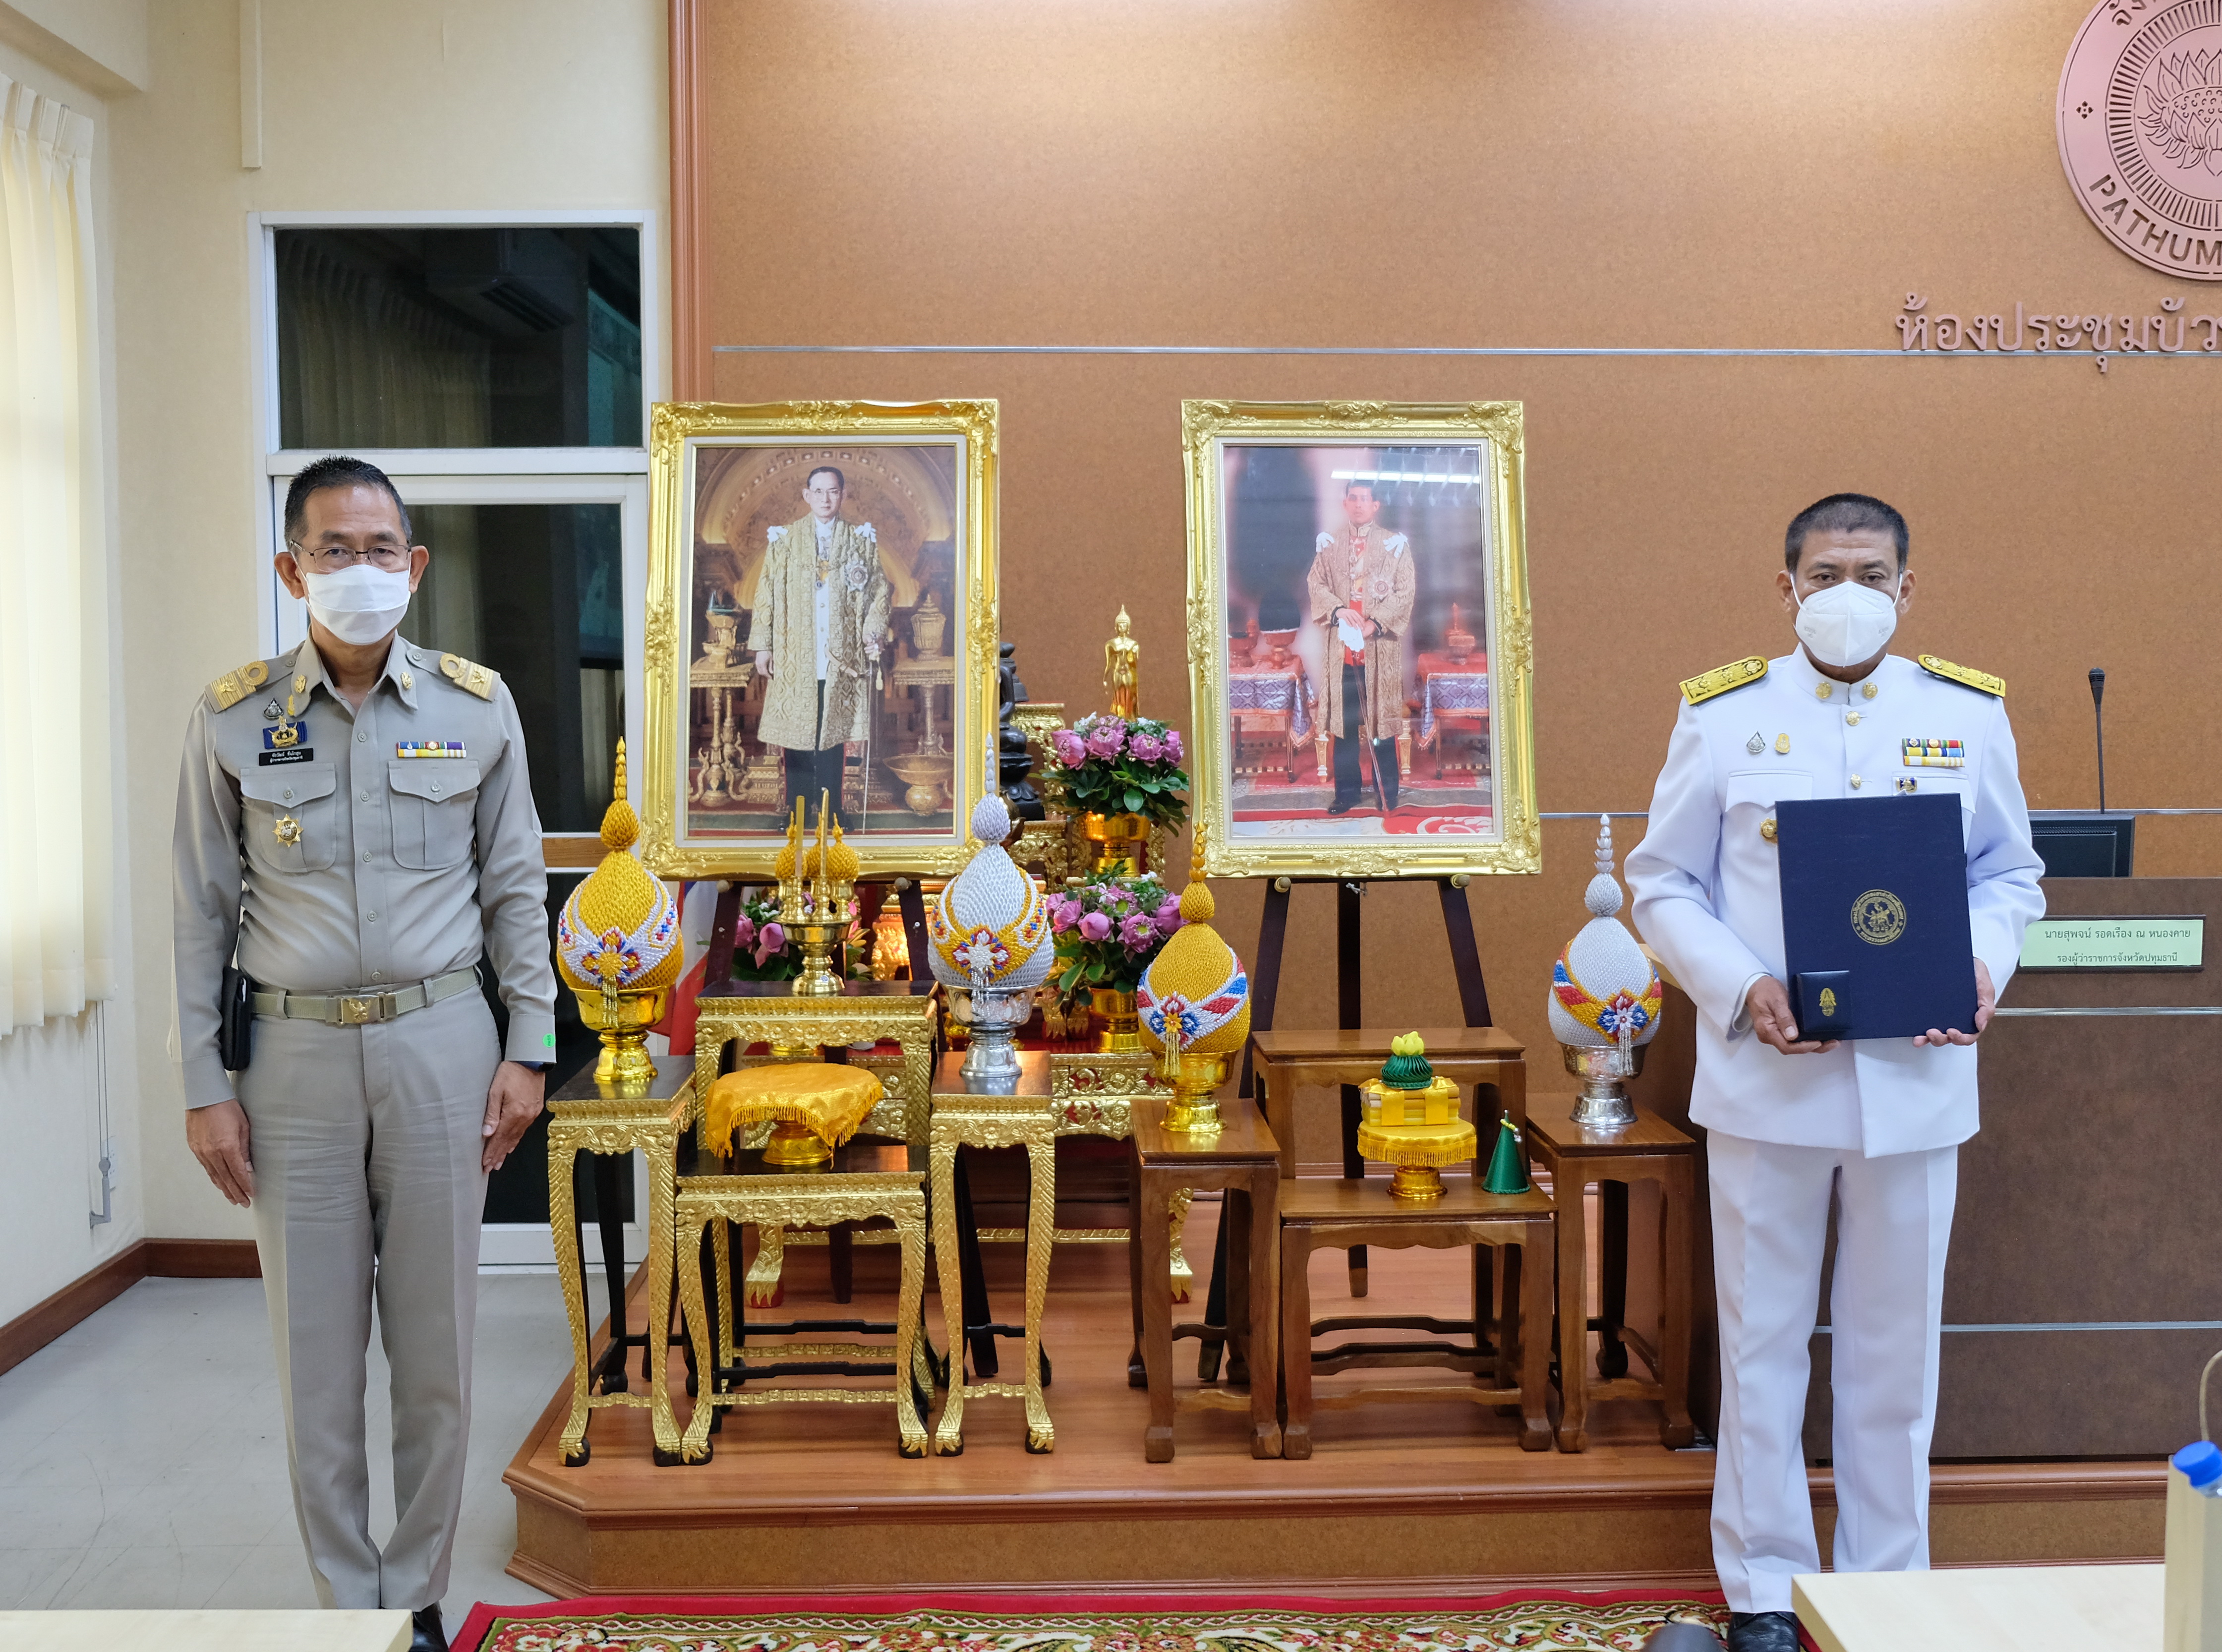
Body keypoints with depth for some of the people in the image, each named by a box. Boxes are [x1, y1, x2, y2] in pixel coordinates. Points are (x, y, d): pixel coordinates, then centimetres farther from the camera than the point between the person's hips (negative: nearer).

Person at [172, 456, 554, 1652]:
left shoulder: (476, 707, 2)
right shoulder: (232, 718, 0)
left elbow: (516, 889, 6)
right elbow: (202, 913, 3)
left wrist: (528, 1048, 1)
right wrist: (204, 1086, 0)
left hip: (439, 1042, 0)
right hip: (295, 1057, 0)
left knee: (435, 1350, 7)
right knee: (316, 1355, 7)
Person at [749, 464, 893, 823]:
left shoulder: (861, 539, 8)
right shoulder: (784, 540, 5)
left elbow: (879, 590, 8)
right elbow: (766, 592, 5)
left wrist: (874, 632, -7)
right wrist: (762, 646, -1)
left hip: (841, 656, 0)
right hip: (795, 657, 0)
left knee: (834, 732, 3)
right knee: (797, 732, 1)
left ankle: (831, 809, 10)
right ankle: (797, 813, 8)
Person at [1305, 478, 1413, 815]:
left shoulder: (1394, 544, 3)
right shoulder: (1330, 544, 11)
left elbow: (1404, 593, -2)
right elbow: (1316, 582, 4)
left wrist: (1375, 623, -14)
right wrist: (1338, 609, -14)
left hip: (1380, 645, -2)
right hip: (1341, 643, 2)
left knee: (1382, 716, 0)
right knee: (1343, 719, 4)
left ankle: (1387, 793, 8)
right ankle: (1347, 790, 13)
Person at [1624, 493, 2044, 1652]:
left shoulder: (1970, 714, 6)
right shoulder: (1721, 715, 0)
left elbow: (2010, 871, 13)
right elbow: (1662, 883, 2)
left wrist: (1983, 960, -8)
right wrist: (1740, 988, -14)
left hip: (1917, 1076, 2)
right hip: (1766, 1077, -1)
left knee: (1895, 1348, 12)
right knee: (1763, 1340, 8)